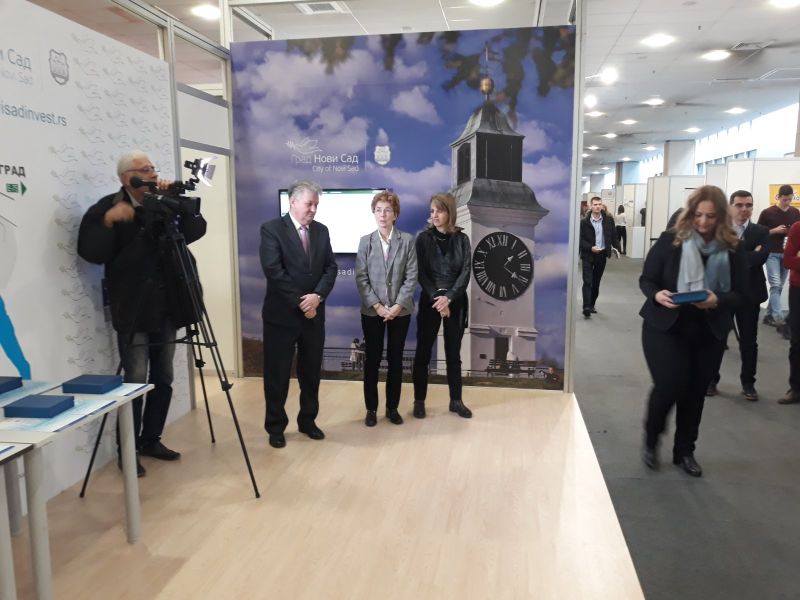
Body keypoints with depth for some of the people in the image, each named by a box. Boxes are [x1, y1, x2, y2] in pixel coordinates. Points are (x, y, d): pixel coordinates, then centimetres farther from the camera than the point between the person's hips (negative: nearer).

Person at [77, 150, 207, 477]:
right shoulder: (108, 207, -5)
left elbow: (196, 230, -2)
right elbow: (91, 253, -13)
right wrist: (109, 221, -25)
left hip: (165, 310, 5)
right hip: (133, 312, -5)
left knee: (163, 379, 11)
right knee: (135, 382, -5)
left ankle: (151, 440, 26)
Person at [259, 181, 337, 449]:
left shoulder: (321, 231, 8)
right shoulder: (271, 229, -8)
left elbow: (331, 267, 4)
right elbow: (273, 270, -16)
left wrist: (318, 295, -14)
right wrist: (300, 302, -16)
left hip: (314, 313, 5)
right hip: (282, 314, -5)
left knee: (312, 372, 13)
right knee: (277, 374, 5)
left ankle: (308, 420, 29)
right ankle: (275, 427, 20)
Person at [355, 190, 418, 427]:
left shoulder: (407, 240, 0)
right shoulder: (365, 241, 2)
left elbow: (411, 276, -4)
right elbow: (361, 278, -3)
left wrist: (398, 305, -12)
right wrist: (377, 305, -12)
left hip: (400, 310, 0)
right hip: (372, 311, 0)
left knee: (396, 359, 8)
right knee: (372, 359, 6)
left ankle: (392, 407, 21)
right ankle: (371, 409, 18)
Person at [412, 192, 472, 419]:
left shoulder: (461, 239, 2)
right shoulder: (423, 238, 0)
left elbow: (465, 272, -4)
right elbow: (421, 273, -4)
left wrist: (448, 298, -16)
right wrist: (436, 298, -15)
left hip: (456, 302, 1)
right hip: (430, 301, -1)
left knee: (453, 353, 8)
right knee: (423, 352, 2)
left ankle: (456, 401, 19)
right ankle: (419, 401, 13)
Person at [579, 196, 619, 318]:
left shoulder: (608, 220, 3)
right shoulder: (584, 222, -7)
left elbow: (613, 236, 8)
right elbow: (580, 239, -7)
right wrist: (590, 248, -20)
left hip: (602, 255, 3)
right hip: (588, 255, -3)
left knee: (596, 282, 12)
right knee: (587, 282, -8)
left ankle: (592, 305, 23)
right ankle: (586, 307, -11)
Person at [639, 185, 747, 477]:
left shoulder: (732, 249, -2)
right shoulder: (670, 240, -7)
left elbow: (740, 293, 0)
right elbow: (646, 279, -4)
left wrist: (717, 300, -21)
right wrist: (656, 295, -26)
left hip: (709, 332, 3)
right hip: (664, 327, -2)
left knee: (695, 391, 10)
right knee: (669, 385, -12)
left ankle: (685, 451, 29)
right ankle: (651, 439, 17)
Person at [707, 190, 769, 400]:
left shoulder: (761, 232, 1)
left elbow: (762, 256, -15)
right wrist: (750, 255, -18)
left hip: (749, 293, 1)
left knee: (749, 340, 9)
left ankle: (748, 382, 23)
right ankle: (711, 379, 22)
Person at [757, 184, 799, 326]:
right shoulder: (767, 213, -5)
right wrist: (774, 230, -15)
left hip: (788, 254, 4)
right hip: (772, 253, -4)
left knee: (779, 286, 6)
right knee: (775, 284, -12)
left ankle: (769, 315, 15)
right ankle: (778, 317, -16)